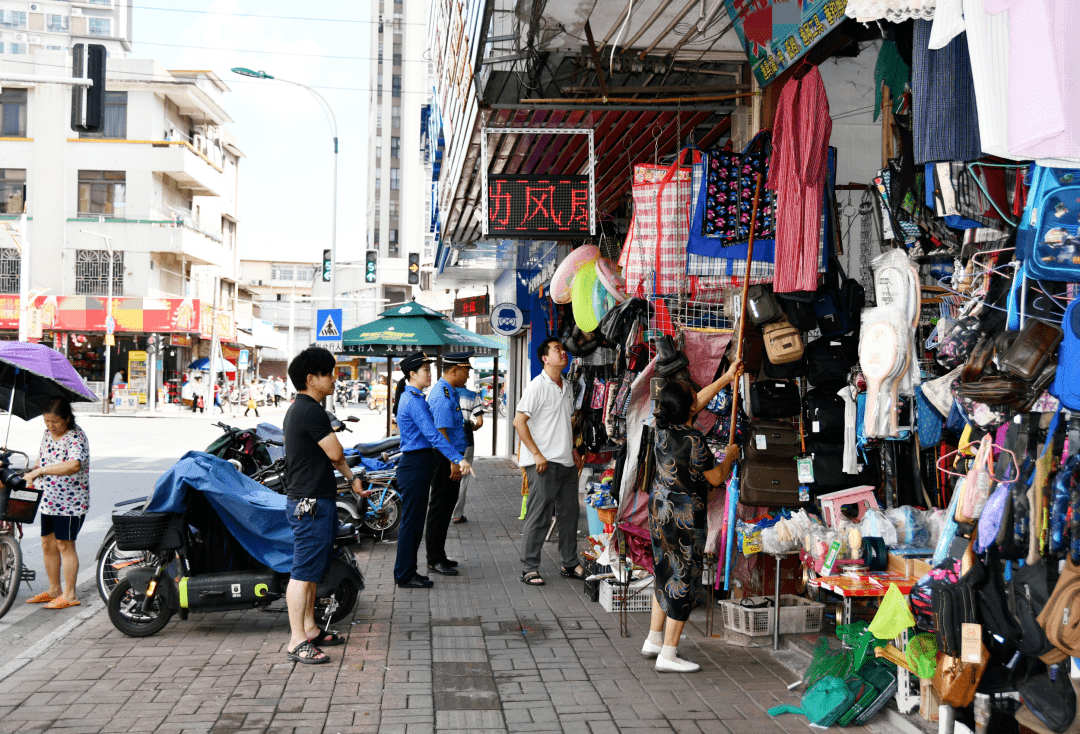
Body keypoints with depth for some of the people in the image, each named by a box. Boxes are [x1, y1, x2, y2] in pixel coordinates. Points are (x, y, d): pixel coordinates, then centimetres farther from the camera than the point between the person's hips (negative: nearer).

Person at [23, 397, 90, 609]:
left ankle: (69, 595, 8)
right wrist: (33, 474, 2)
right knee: (48, 545, 14)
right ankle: (54, 590, 27)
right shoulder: (47, 434, 7)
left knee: (65, 546, -2)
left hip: (71, 502, -8)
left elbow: (74, 465, -35)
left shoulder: (76, 437, -18)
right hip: (48, 500, 8)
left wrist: (40, 471, -37)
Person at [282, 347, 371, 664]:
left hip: (312, 500, 11)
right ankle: (297, 642, -2)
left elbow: (329, 457, 23)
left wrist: (351, 478, 20)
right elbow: (336, 453, -17)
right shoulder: (312, 411, -19)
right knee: (304, 572, -6)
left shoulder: (299, 409, 16)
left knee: (312, 570, 17)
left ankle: (310, 629, 27)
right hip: (311, 503, -11)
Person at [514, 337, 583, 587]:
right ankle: (529, 568, 2)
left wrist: (574, 450, 16)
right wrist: (537, 454, -18)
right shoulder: (538, 386, -10)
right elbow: (519, 421, -14)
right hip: (544, 463, -8)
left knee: (569, 512, 12)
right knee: (539, 515, -5)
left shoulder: (567, 387, 15)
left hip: (567, 462, 8)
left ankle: (569, 564, 23)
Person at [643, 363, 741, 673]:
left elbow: (699, 401, 17)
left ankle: (654, 640, 29)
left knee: (666, 574, 20)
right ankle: (668, 655, 5)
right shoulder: (692, 440, -22)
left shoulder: (663, 427, 2)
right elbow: (716, 478, -11)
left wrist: (726, 378, 23)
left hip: (659, 508, 9)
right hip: (684, 517, -8)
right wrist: (730, 457, 9)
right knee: (683, 580, 0)